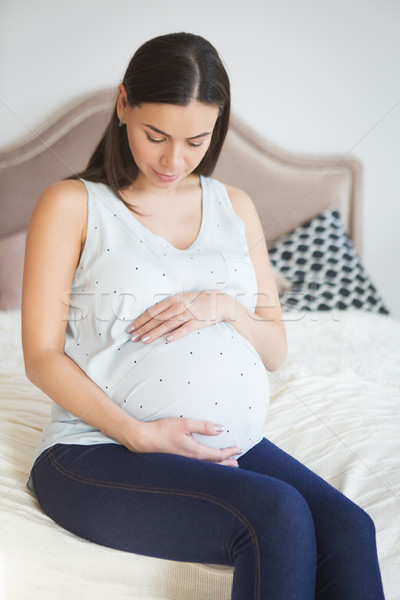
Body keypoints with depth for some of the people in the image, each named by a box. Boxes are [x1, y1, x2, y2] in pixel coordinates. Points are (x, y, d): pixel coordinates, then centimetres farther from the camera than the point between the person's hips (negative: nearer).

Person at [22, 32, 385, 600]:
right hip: (102, 451, -4)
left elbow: (276, 351, 16)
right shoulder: (72, 205, 2)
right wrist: (140, 434, -15)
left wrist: (224, 307, -6)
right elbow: (42, 356, -3)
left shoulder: (236, 207, 16)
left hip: (233, 445, 4)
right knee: (276, 513, -30)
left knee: (349, 530, -25)